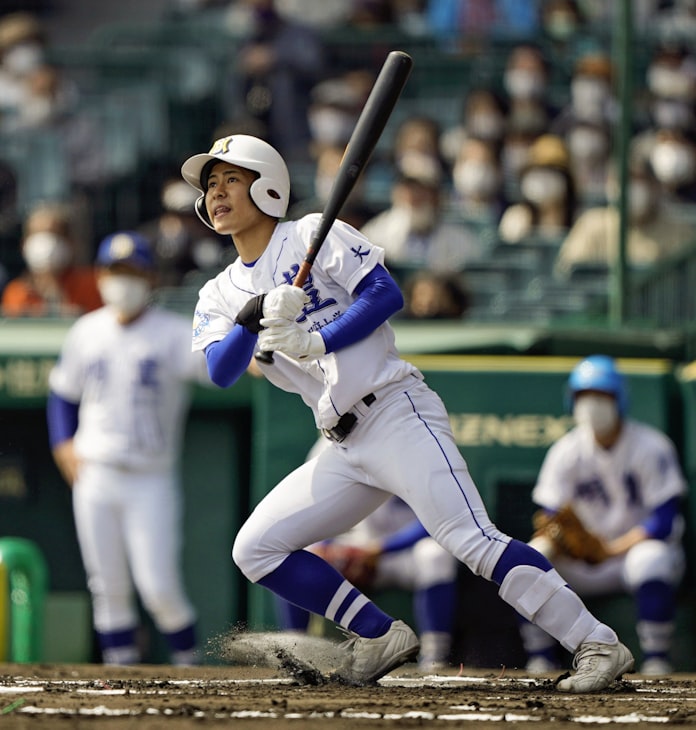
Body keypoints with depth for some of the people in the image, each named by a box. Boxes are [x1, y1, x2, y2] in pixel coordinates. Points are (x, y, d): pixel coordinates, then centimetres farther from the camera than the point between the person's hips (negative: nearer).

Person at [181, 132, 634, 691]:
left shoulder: (315, 236, 2)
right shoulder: (220, 297, 16)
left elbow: (386, 294, -9)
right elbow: (221, 371, -3)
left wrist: (316, 341, -18)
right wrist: (257, 313, -20)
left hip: (397, 412, -7)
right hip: (345, 449, 7)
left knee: (472, 540, -21)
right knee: (255, 550, 0)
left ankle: (598, 644, -23)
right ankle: (381, 637, 6)